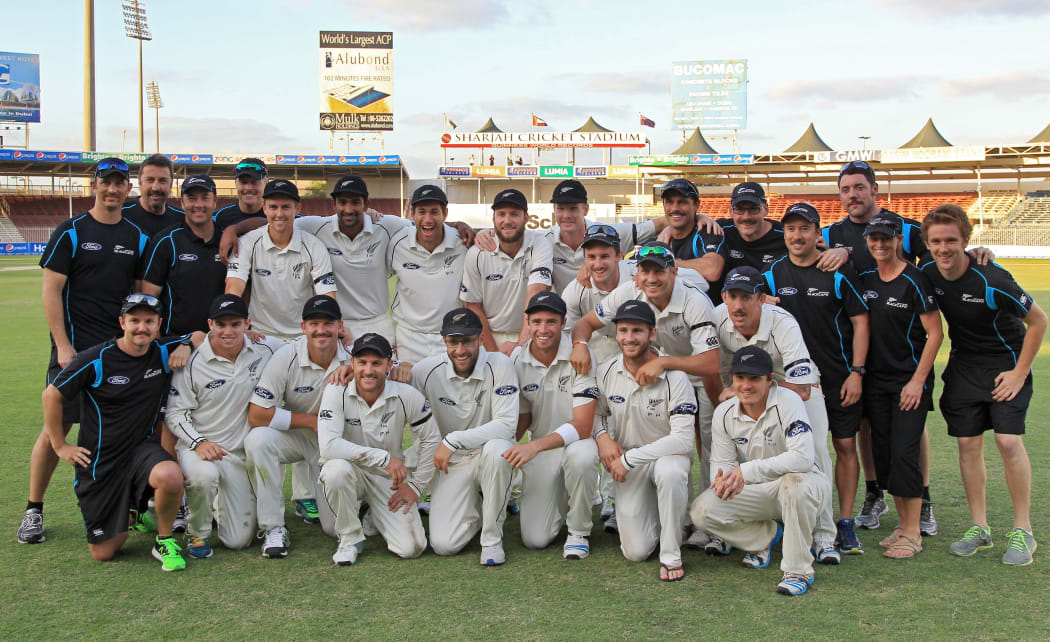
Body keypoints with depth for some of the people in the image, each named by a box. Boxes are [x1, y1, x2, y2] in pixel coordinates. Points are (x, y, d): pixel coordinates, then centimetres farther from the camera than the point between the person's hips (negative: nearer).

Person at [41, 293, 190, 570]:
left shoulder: (164, 352, -4)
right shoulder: (95, 360, -12)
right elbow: (51, 395, -1)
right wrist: (60, 445, 1)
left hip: (142, 447, 1)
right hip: (100, 461, -1)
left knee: (169, 475, -36)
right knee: (103, 552, 1)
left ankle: (164, 541, -7)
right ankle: (128, 509, 35)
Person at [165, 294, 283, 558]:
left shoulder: (265, 351, -3)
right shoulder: (192, 362, -9)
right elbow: (175, 412, -6)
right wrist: (198, 442, -22)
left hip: (241, 453, 3)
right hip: (199, 447, -2)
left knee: (238, 540, 0)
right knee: (203, 475, -41)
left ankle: (217, 502, 35)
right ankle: (198, 531, -8)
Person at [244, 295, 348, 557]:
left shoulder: (353, 358, -15)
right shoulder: (286, 357, -19)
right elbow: (257, 415, -21)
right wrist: (313, 420, -20)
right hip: (293, 436, -1)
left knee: (336, 527, -5)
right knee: (257, 440, -34)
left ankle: (311, 501, 33)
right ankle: (273, 527, -19)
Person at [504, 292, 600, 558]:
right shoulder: (517, 361, -6)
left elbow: (583, 426, -24)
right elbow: (521, 419, 4)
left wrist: (535, 446, -38)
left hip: (577, 442, -3)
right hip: (539, 449, 3)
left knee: (579, 455, -41)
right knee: (535, 539, -8)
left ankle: (579, 532, -13)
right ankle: (563, 501, 27)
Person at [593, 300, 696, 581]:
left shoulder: (674, 377, -18)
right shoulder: (605, 373, -6)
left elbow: (682, 439, -23)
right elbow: (596, 413, 12)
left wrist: (628, 458, -24)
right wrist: (603, 437, -11)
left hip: (667, 453, -3)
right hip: (628, 464, 3)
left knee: (669, 471, -41)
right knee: (636, 552, -6)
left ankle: (671, 556, -20)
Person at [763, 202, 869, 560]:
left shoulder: (839, 272, -5)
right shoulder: (773, 275, 3)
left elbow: (860, 321, -3)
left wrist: (857, 372, -8)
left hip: (840, 378, -2)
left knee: (845, 446, 3)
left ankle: (844, 523, 13)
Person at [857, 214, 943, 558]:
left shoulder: (914, 281, -11)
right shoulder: (864, 278, 6)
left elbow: (934, 334, -10)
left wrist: (918, 381, -14)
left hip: (910, 380, -6)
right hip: (876, 379, 6)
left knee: (904, 451, -9)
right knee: (883, 452, 7)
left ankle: (913, 534, 1)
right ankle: (902, 524, 20)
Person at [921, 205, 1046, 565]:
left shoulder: (992, 282, -24)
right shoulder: (926, 275, -9)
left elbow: (1038, 320, -13)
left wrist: (1020, 372, -12)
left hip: (1005, 364, -5)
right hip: (963, 366, 5)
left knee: (1009, 441, -13)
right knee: (968, 443, 3)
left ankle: (1022, 531, 1)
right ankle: (979, 528, 14)